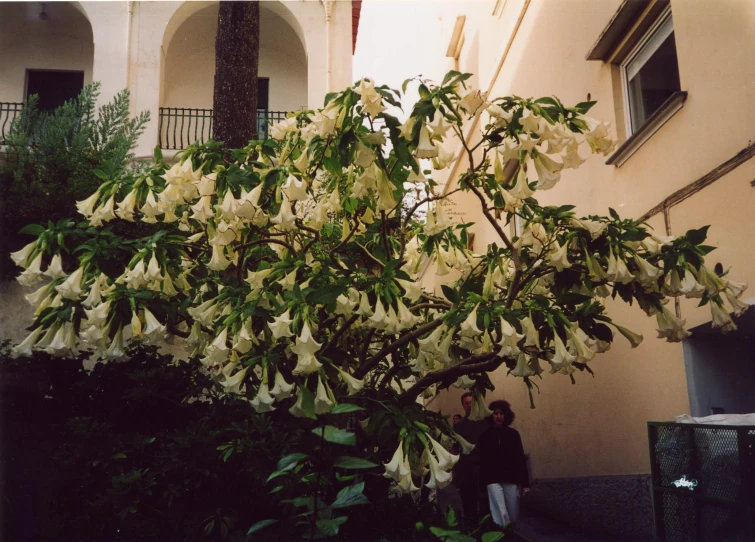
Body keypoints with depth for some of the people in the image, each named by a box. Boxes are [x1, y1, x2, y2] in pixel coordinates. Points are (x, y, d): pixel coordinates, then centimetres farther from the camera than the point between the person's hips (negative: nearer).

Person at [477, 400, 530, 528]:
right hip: (493, 479, -2)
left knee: (513, 515, 7)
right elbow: (481, 461, 0)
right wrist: (482, 483, -3)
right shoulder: (485, 436, 2)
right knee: (500, 514, -12)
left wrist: (525, 483, 1)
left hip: (511, 479, 2)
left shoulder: (513, 434, 6)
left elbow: (521, 459, 5)